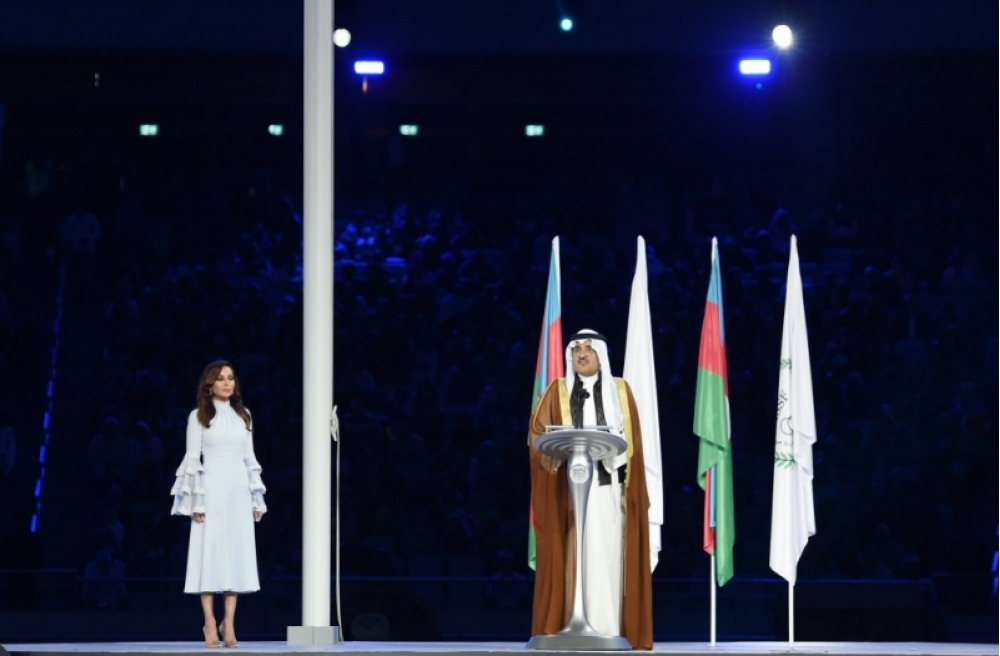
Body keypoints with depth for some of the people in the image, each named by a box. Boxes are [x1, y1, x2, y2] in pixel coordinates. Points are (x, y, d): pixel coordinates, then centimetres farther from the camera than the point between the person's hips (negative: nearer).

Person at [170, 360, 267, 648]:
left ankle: (229, 625, 2)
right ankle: (211, 625, -3)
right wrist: (196, 500, -10)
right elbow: (193, 459, -3)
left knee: (236, 555, -1)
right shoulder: (198, 417, 1)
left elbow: (250, 459, 13)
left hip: (238, 491, 4)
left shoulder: (243, 416, 12)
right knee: (209, 554, -5)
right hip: (211, 490, -4)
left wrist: (257, 499, 10)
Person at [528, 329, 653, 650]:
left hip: (610, 486, 1)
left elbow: (632, 440, 9)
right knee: (574, 557, -6)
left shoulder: (620, 390, 12)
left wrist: (632, 485, -2)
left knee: (609, 556, -4)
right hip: (570, 487, -1)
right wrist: (548, 454, -20)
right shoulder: (558, 391, 10)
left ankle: (609, 632, -5)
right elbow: (538, 430, 0)